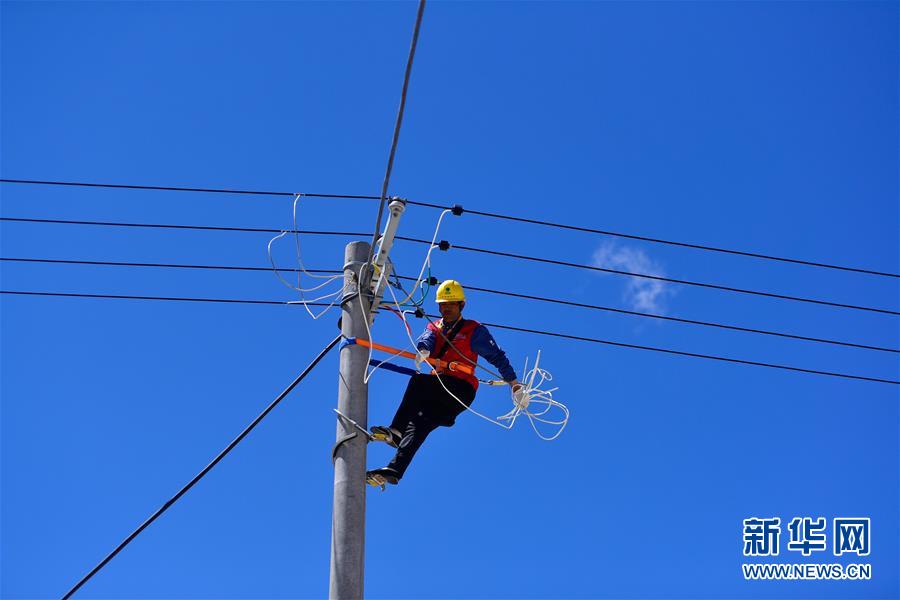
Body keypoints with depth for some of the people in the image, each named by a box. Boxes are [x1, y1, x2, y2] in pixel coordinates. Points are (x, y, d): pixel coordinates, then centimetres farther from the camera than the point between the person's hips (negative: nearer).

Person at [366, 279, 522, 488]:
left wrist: (514, 383, -2)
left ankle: (396, 431, -37)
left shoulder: (474, 330, 9)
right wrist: (423, 351, -27)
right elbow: (425, 340, -2)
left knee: (417, 381, -29)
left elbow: (497, 356, 7)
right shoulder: (433, 328, 21)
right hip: (437, 390, 5)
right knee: (420, 425, -16)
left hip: (461, 390, -5)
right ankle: (394, 470, -26)